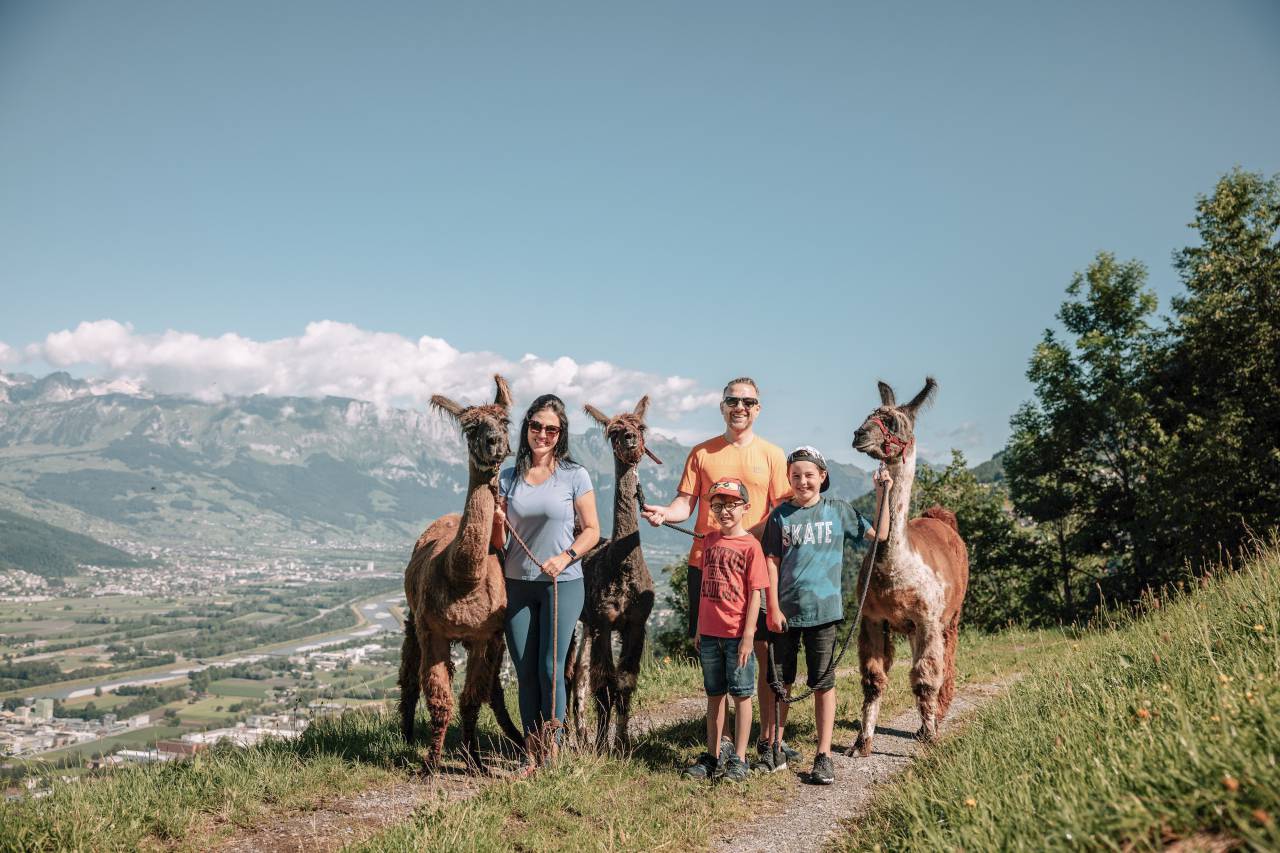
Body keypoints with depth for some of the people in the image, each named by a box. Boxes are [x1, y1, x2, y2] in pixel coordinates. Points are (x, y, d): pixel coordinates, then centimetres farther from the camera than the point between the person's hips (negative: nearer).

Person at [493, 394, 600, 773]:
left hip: (562, 584, -3)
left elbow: (592, 530, 0)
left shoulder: (574, 476, -2)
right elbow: (498, 542, 11)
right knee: (525, 672, 6)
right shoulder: (508, 477, 7)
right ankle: (532, 754, 15)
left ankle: (551, 750, 7)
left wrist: (566, 556, -15)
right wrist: (497, 522, -10)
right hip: (517, 584, 3)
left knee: (550, 668, -5)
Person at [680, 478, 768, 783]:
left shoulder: (750, 545, -8)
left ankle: (738, 759, 11)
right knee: (714, 695, 13)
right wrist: (699, 629, 14)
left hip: (737, 634, -5)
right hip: (709, 633, 5)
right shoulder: (709, 541, 8)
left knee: (741, 695, 4)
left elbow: (755, 593, -10)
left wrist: (748, 636, -14)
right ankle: (713, 756, 23)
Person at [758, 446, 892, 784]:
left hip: (823, 610, -1)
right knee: (779, 682, 9)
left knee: (823, 684, 4)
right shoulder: (781, 515, 3)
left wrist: (882, 494, -1)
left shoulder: (839, 511, 4)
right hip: (785, 611, 1)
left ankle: (824, 756, 12)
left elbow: (878, 535, 5)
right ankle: (772, 750, 22)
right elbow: (772, 563, 1)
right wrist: (773, 609, -4)